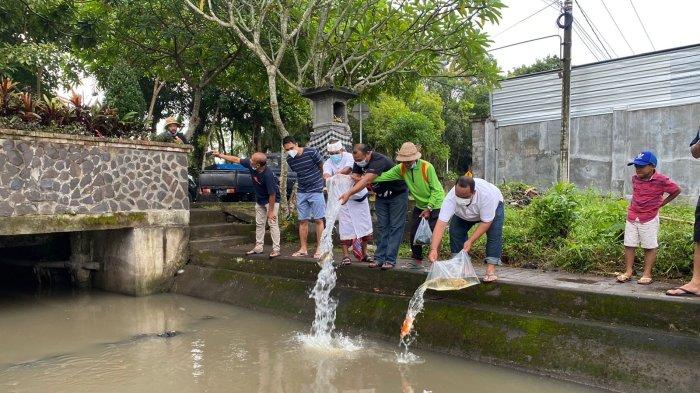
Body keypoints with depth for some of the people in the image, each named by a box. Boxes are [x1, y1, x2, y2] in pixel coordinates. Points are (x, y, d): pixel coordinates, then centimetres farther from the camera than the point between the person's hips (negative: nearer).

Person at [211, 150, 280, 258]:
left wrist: (271, 211, -23)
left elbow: (272, 194, -29)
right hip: (259, 200, 8)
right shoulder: (250, 164, -16)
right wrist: (220, 155, 4)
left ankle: (276, 250, -10)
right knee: (259, 224, 11)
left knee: (272, 223, -11)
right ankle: (258, 247, 19)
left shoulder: (268, 175, -35)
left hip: (271, 200, -8)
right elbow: (236, 160, 0)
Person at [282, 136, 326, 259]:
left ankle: (319, 249, 4)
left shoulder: (311, 152, -13)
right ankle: (303, 249, 14)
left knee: (318, 220, -1)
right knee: (303, 221, 7)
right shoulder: (289, 160, 2)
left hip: (316, 191, -5)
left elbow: (322, 167, -2)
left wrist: (324, 183, 3)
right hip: (301, 193, 5)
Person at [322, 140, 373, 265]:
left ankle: (364, 254, 25)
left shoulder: (348, 156, -8)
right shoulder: (328, 163, -3)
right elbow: (326, 174, -25)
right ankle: (346, 255, 4)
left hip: (360, 196, 0)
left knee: (364, 226, 9)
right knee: (345, 228, -4)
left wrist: (338, 173, -48)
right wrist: (329, 178, -49)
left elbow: (348, 168, -29)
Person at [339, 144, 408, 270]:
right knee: (381, 227, 4)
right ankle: (379, 258, 5)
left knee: (395, 227, -7)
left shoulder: (379, 161, -33)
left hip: (397, 194, -7)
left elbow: (365, 181, -45)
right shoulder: (359, 162, -7)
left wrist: (348, 194, -53)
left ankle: (390, 260, -8)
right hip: (381, 197, 7)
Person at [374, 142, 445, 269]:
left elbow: (436, 190, -19)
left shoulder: (427, 167, -23)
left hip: (435, 205, -6)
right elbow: (385, 176, -15)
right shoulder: (401, 168, -8)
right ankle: (417, 261, 23)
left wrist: (429, 208, -18)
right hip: (420, 206, 6)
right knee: (414, 234, 8)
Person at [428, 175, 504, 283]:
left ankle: (491, 270, -17)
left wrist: (471, 241, -41)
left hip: (493, 206, -2)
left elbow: (486, 222, -35)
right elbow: (441, 224, -44)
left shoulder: (486, 194, -45)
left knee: (494, 234, -21)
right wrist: (433, 249, -53)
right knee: (455, 231, -13)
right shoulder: (451, 197, -39)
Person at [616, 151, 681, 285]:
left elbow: (677, 190, 2)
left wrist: (662, 203, 0)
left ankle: (647, 274, 9)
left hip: (649, 219, -5)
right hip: (632, 217, 5)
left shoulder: (661, 181, -12)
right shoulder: (635, 178, 3)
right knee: (629, 245, 4)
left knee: (650, 247, 4)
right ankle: (628, 271, 11)